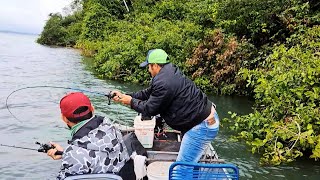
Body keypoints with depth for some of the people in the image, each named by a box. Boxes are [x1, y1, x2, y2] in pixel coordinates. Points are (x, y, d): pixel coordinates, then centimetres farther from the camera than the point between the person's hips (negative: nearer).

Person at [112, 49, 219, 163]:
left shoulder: (163, 83, -23)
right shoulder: (169, 73, 10)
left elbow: (149, 109, -13)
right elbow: (148, 93, 18)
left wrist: (131, 101, 3)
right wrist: (124, 96, 18)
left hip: (201, 126, -11)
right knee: (190, 164, 23)